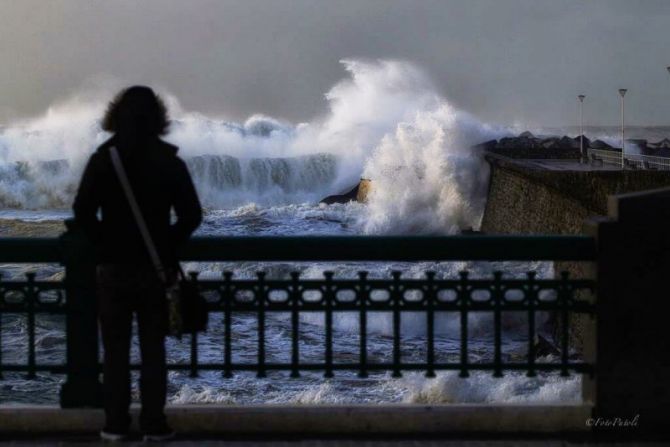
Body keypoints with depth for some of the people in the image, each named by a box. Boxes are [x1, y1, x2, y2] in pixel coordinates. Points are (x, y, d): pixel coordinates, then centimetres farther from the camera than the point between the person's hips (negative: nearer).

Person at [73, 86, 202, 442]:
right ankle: (154, 425, 5)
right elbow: (191, 214, -5)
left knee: (115, 349, 6)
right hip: (156, 267, 0)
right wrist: (169, 245, 7)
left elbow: (83, 212, -9)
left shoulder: (102, 159, -4)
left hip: (113, 267, 0)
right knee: (153, 348, 6)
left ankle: (115, 425, 7)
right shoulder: (169, 161, -3)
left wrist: (104, 243, 4)